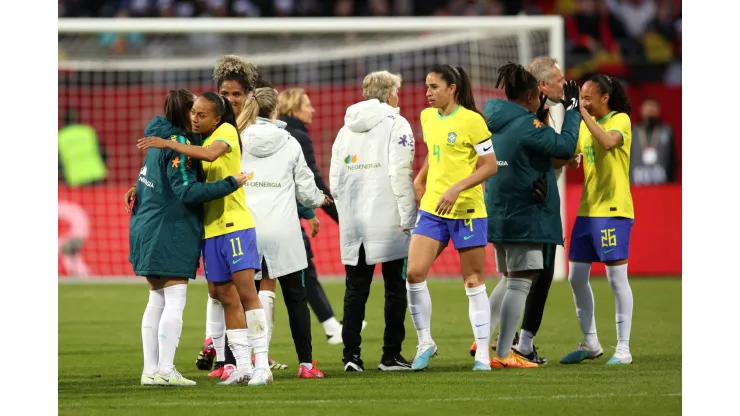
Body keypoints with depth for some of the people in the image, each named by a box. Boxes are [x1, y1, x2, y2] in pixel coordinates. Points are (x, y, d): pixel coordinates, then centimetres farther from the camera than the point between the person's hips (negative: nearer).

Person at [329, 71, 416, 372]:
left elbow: (335, 178, 11)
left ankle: (351, 354, -1)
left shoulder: (346, 129, 15)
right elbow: (400, 173, -13)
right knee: (396, 288, 3)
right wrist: (407, 218, -11)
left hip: (354, 223, 5)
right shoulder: (395, 124, -3)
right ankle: (391, 355, 1)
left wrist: (346, 212, 17)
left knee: (355, 290, 7)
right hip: (388, 221, -5)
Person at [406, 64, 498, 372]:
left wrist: (456, 188, -20)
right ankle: (425, 343, 8)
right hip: (431, 208, 6)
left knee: (473, 281, 0)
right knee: (414, 273, -7)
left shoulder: (471, 121, -11)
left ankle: (483, 354, 6)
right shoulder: (427, 117, 9)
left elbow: (490, 166, -11)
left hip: (467, 209, -6)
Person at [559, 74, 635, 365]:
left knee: (617, 277, -6)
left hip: (613, 210, -8)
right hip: (587, 210, 8)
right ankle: (590, 344, 19)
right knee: (576, 278, 8)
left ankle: (623, 348, -1)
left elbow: (609, 142, -27)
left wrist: (585, 113, -24)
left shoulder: (620, 120, -6)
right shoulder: (585, 125, 13)